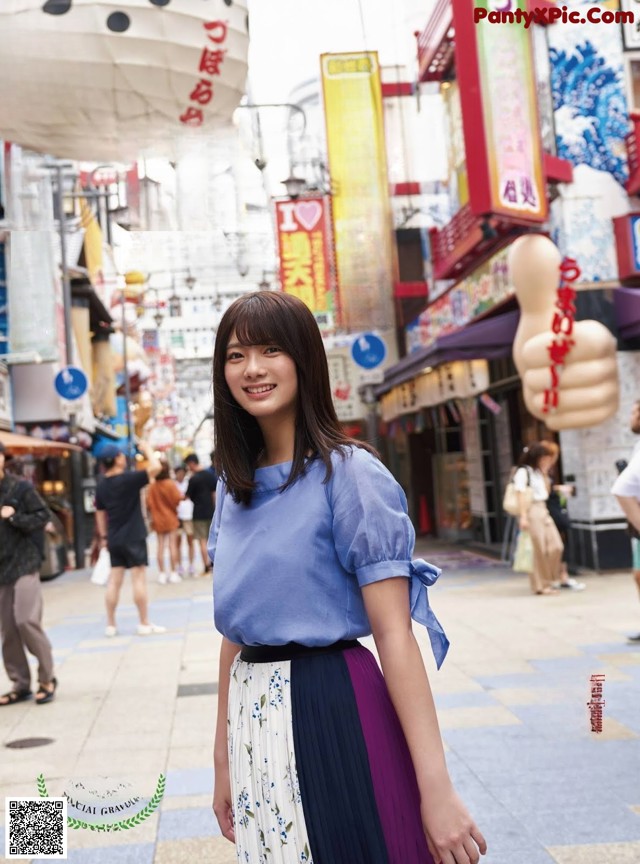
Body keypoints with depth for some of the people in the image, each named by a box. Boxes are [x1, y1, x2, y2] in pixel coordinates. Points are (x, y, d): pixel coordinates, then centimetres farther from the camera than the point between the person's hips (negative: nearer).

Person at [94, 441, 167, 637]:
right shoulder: (128, 478, -15)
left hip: (114, 539, 6)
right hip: (133, 537, -6)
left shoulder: (101, 484, 5)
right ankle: (144, 624, 3)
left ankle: (110, 625, 11)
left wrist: (103, 536, 20)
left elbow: (100, 512, 12)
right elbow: (156, 467, -20)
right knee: (139, 578, -1)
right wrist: (147, 449, -5)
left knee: (114, 580, 9)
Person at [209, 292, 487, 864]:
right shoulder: (234, 486, 7)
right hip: (254, 723, 6)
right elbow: (234, 631, 12)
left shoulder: (349, 473, -12)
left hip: (335, 713, -6)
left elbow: (394, 633, -16)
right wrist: (224, 762, 14)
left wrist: (436, 789, -19)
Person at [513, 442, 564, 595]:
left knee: (556, 546, 1)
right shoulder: (523, 472, -6)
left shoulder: (537, 472, 20)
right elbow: (522, 495, -13)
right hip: (532, 512, -8)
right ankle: (540, 585, 1)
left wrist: (545, 473, 10)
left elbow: (546, 492, 17)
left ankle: (548, 580, 12)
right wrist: (523, 516, -20)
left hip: (544, 511, 8)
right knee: (539, 550, -6)